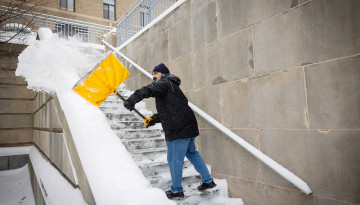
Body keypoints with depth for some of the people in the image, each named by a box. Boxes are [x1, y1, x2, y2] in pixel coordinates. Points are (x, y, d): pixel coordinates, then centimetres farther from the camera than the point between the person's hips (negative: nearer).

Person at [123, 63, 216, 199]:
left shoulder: (164, 83, -4)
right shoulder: (170, 86, 27)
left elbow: (148, 90, -26)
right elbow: (167, 110, 29)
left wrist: (132, 100, -35)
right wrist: (154, 119, 17)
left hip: (178, 128, -11)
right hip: (188, 125, 11)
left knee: (174, 159, 0)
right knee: (191, 153, 22)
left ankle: (176, 191, 14)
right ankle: (208, 181, 30)